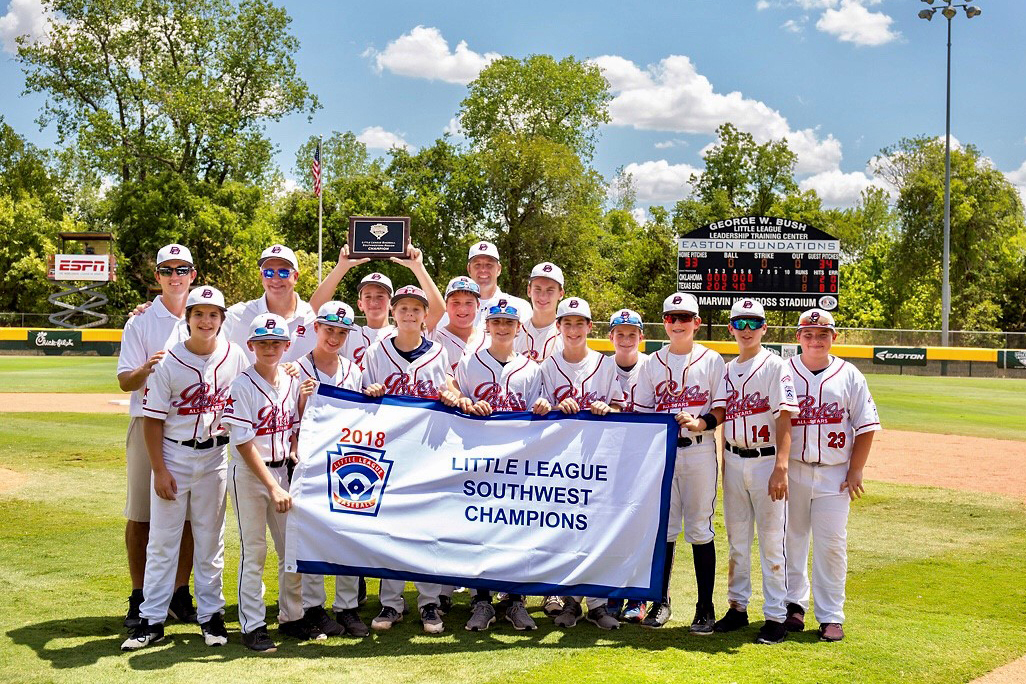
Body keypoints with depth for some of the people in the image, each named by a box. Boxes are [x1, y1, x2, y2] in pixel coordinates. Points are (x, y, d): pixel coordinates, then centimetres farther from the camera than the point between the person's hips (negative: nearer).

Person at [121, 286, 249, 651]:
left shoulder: (235, 356, -2)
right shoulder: (168, 361, -8)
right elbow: (153, 419, -6)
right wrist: (159, 470, -11)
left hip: (215, 457, 2)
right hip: (173, 456, -2)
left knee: (210, 539, 11)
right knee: (162, 539, 3)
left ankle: (211, 614, 20)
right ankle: (151, 619, 10)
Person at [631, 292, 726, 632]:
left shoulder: (711, 360, 3)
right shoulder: (653, 362, 11)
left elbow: (723, 409, 1)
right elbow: (641, 411, 9)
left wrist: (699, 422, -18)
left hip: (699, 452, -2)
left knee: (699, 529, 1)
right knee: (663, 528, 6)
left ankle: (705, 608, 9)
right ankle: (661, 602, 18)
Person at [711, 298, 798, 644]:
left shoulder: (776, 366, -6)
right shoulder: (727, 370, 12)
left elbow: (784, 419, -14)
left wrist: (780, 467, -22)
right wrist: (725, 464, 9)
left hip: (766, 461, -6)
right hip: (733, 461, 6)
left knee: (771, 541, -2)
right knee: (736, 539, 13)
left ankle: (776, 616, 5)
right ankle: (737, 606, 24)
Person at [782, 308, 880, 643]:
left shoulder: (849, 376, 4)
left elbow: (866, 426, 5)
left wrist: (856, 470, -2)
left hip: (835, 474, 0)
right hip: (792, 471, 0)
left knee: (832, 544, 0)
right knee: (791, 538, 8)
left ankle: (831, 616, 9)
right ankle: (794, 603, 23)